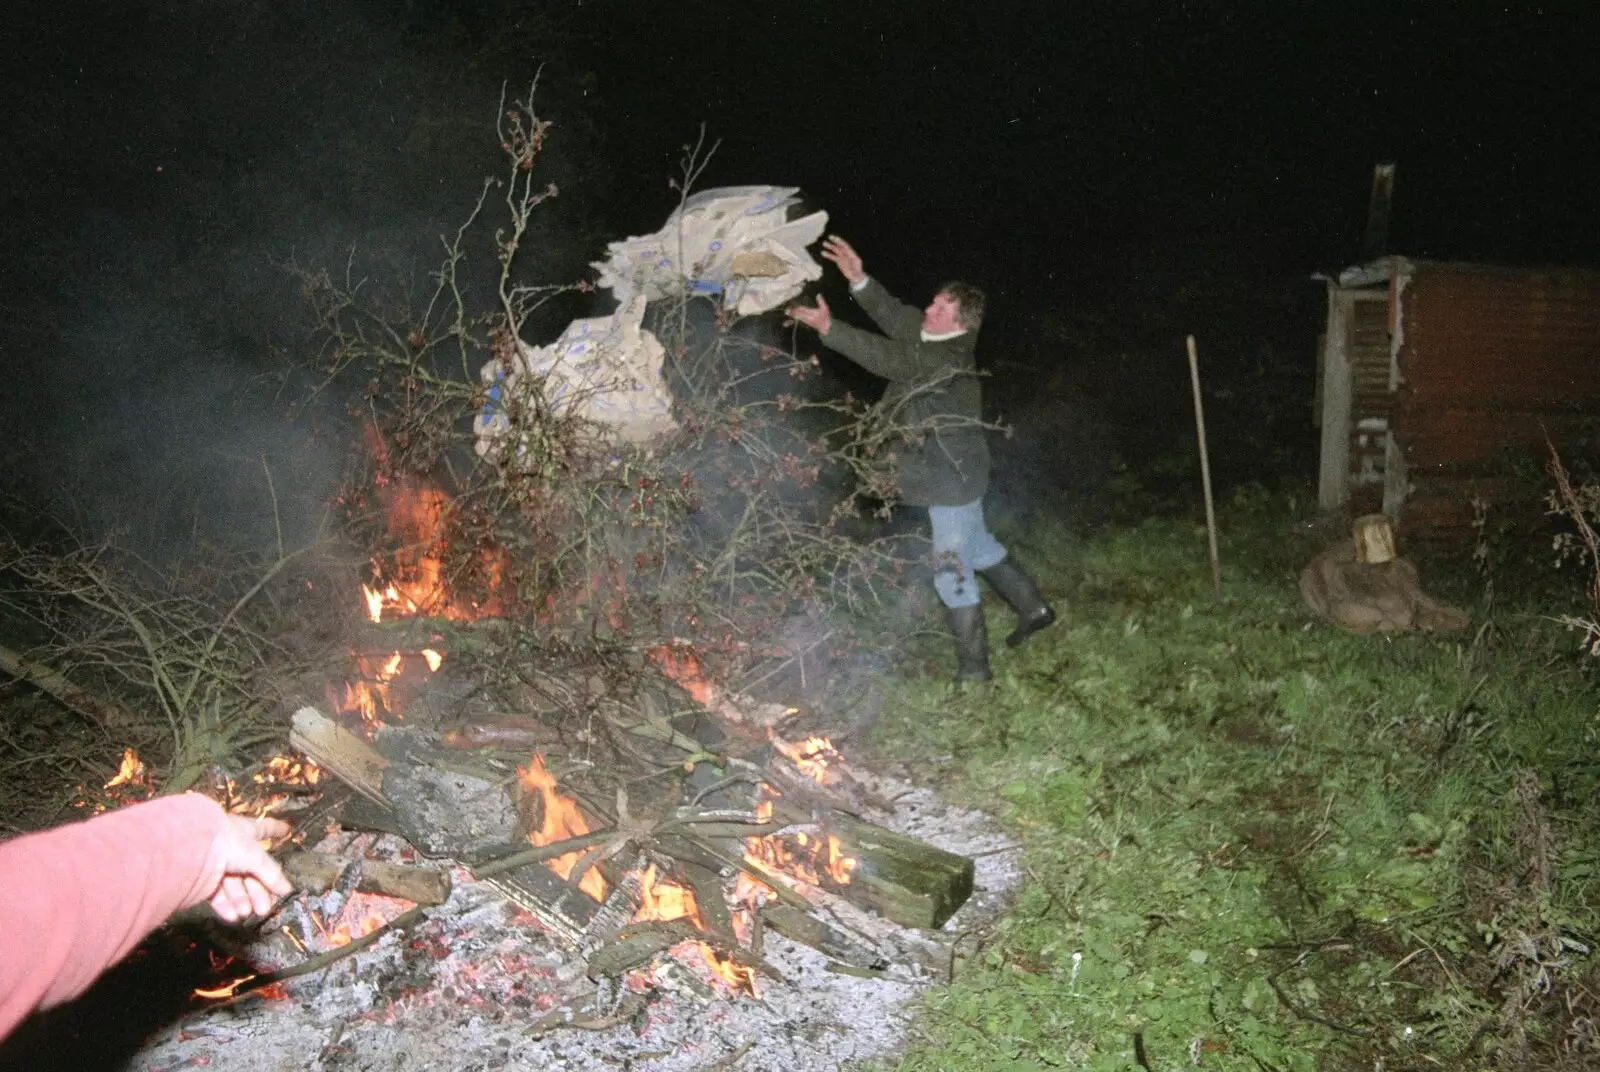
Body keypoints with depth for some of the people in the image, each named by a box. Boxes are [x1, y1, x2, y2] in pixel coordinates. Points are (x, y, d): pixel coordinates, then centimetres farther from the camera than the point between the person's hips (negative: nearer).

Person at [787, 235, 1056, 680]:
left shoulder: (951, 358, -24)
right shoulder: (927, 333, 1)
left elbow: (890, 360, -33)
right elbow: (892, 313, 0)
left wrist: (829, 329, -38)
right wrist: (858, 280, -17)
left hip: (953, 476, -10)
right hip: (952, 472, 10)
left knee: (953, 569, -4)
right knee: (977, 547, 25)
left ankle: (973, 669, 4)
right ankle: (1033, 607, 40)